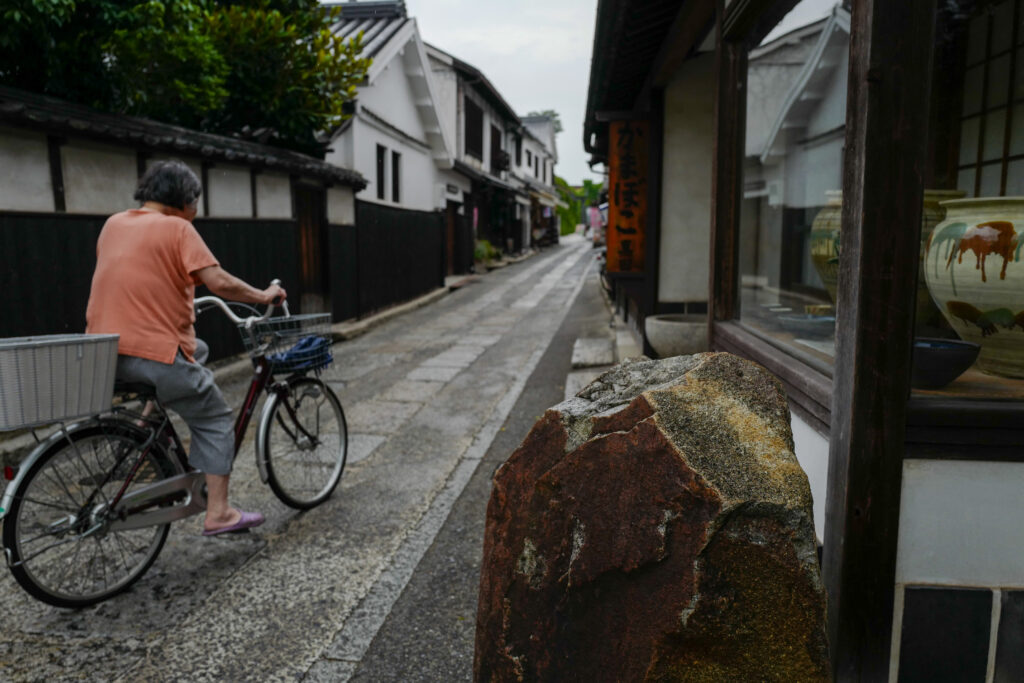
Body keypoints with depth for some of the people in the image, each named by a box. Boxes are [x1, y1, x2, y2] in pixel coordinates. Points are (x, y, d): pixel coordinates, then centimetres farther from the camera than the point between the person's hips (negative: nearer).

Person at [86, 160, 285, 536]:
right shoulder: (176, 228, -7)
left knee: (197, 350, 31)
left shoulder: (113, 224, 14)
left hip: (106, 351, 8)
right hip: (154, 352, -7)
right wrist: (263, 295, -2)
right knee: (215, 421, 8)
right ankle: (218, 513, 5)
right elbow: (219, 282, -17)